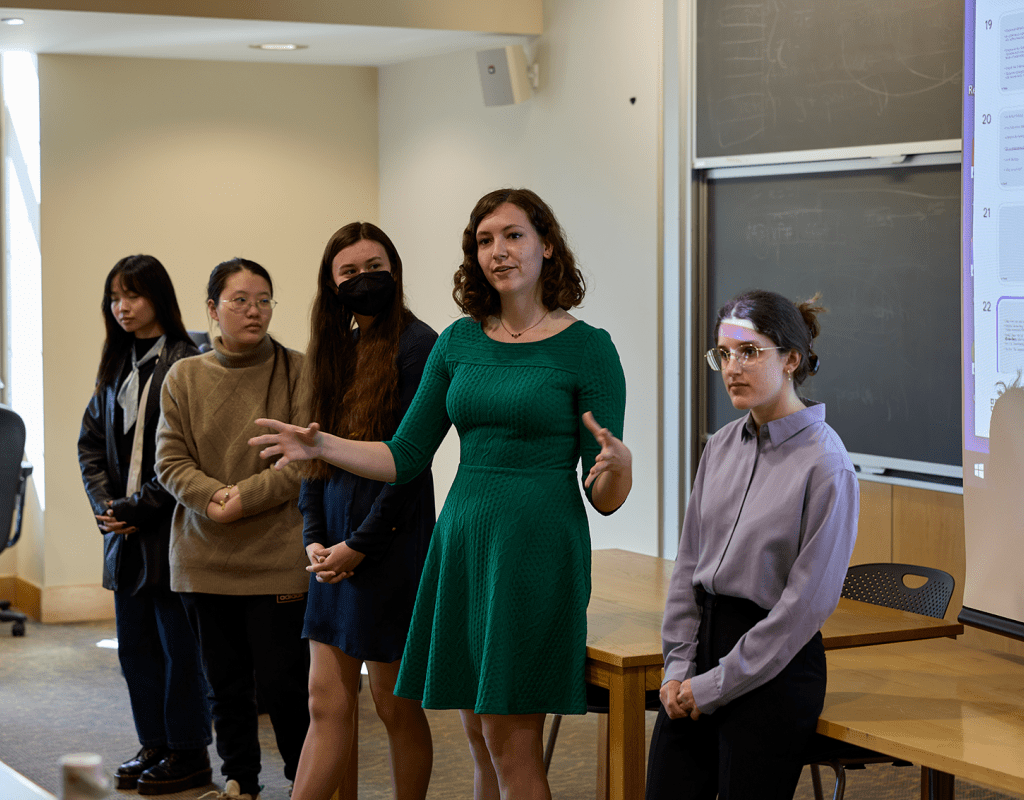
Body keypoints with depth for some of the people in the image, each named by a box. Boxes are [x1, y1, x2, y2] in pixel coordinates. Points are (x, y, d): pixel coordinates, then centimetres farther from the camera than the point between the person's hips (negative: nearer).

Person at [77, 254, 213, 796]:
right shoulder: (116, 365, 13)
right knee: (135, 644, 12)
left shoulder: (186, 363, -11)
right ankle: (154, 745, 23)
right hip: (124, 529, 7)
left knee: (178, 644, 0)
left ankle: (188, 754, 11)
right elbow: (91, 441, 14)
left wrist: (140, 507, -15)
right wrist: (104, 504, 0)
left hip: (169, 526, -7)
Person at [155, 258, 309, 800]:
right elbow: (170, 459, 3)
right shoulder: (184, 378, 8)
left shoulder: (297, 373, -2)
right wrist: (211, 495, -15)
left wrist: (249, 496, -17)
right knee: (226, 683, 12)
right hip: (205, 559, 3)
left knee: (282, 683, -3)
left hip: (277, 558, -3)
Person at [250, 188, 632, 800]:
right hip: (462, 542, 5)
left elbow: (606, 499, -6)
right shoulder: (459, 341, 9)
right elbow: (405, 457, 12)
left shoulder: (587, 347, -5)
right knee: (479, 736, 10)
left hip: (539, 544, -5)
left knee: (511, 739, -6)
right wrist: (323, 446, -1)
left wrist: (618, 463, -27)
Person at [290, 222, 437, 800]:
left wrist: (360, 545, -13)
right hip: (336, 550, 7)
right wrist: (315, 539, 0)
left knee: (397, 707, 3)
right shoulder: (337, 350, 14)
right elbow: (318, 456, 13)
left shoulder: (415, 344, -8)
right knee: (328, 703, 6)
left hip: (389, 548, -7)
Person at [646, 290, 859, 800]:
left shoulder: (825, 464, -14)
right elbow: (688, 563, 11)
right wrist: (679, 666, 1)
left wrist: (716, 685, -12)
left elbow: (806, 602, -15)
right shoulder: (722, 447, 7)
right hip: (704, 641, 6)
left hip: (774, 666, -6)